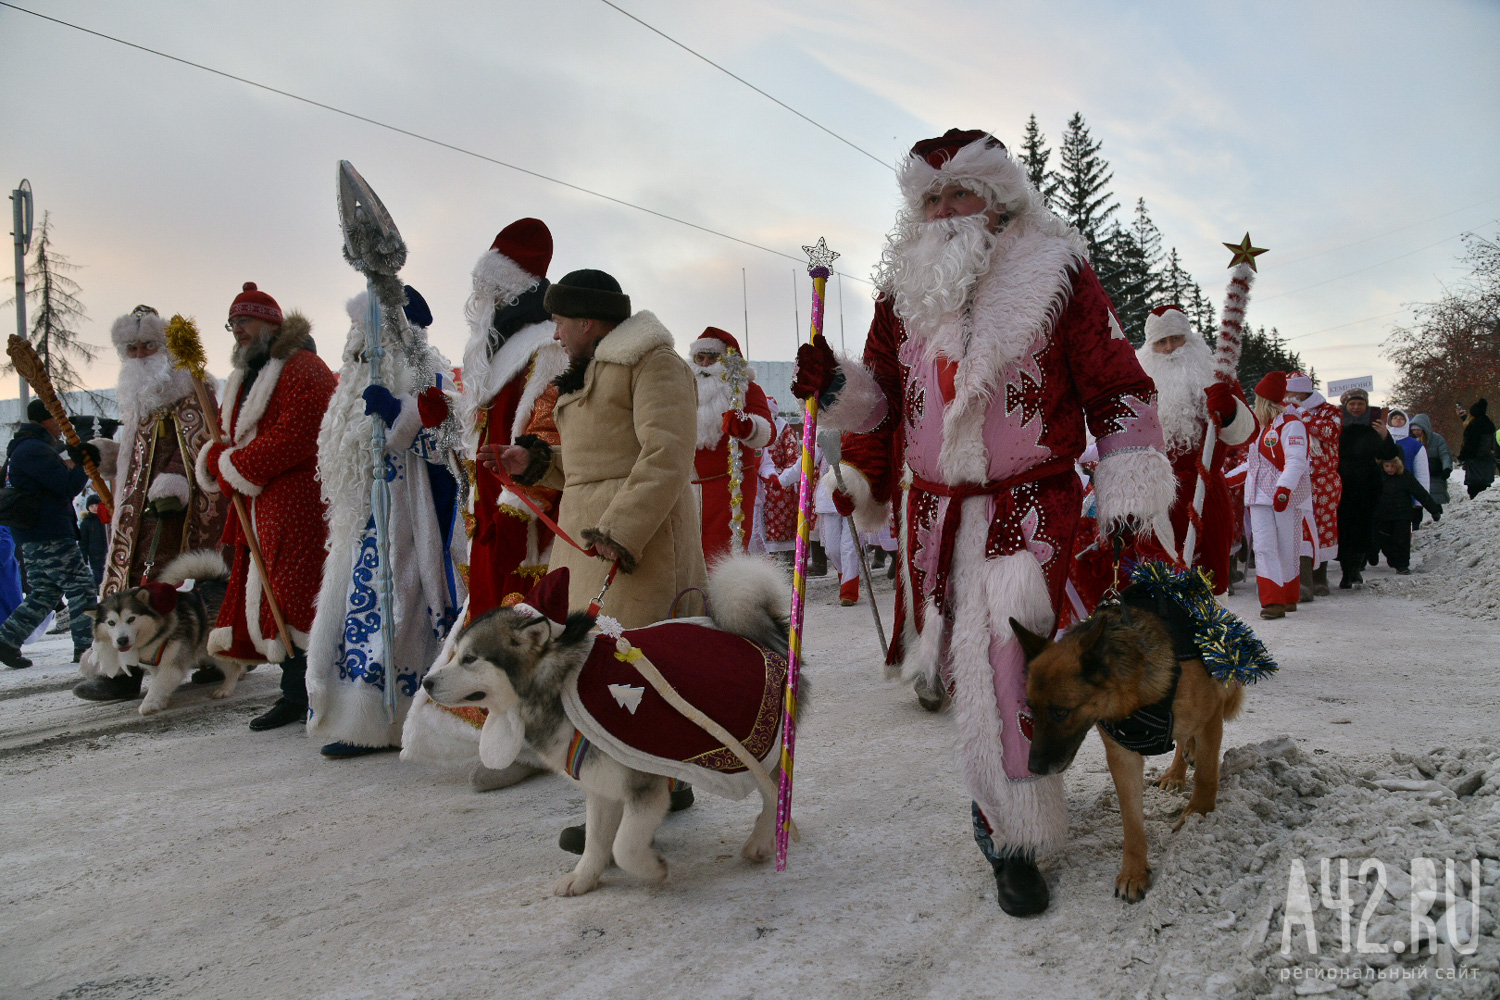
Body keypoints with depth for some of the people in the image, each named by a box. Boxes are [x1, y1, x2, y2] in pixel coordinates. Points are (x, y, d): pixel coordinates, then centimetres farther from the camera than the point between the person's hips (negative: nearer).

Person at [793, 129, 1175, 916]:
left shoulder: (1057, 275, -1)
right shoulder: (904, 289, 11)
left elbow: (1118, 388, 1)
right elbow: (882, 394, 20)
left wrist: (1129, 495, -4)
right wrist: (835, 385, -1)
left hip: (1031, 504, -4)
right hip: (934, 509, 5)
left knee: (1003, 653, -16)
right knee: (966, 659, 10)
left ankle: (1013, 838, -1)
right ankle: (1005, 797, 32)